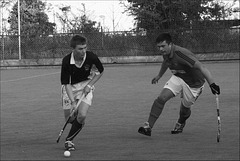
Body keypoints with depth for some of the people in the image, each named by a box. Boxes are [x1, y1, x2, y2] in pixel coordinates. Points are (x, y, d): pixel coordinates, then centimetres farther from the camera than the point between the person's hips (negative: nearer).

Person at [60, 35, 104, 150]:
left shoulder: (91, 57, -21)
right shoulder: (66, 61, -25)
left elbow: (100, 71, 0)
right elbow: (66, 84, -23)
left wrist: (89, 85, -10)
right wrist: (73, 102, -32)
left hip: (85, 86, 0)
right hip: (70, 88, 0)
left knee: (82, 116, -19)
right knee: (69, 118, 3)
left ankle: (69, 140, -2)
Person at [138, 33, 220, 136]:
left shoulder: (181, 54, -35)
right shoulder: (166, 53, -10)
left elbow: (201, 68, -40)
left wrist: (212, 84, -50)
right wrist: (159, 76, 34)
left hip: (193, 83, -6)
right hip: (178, 78, 6)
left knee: (185, 108, 8)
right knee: (161, 98, -14)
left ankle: (180, 123, 44)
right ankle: (148, 126, -12)